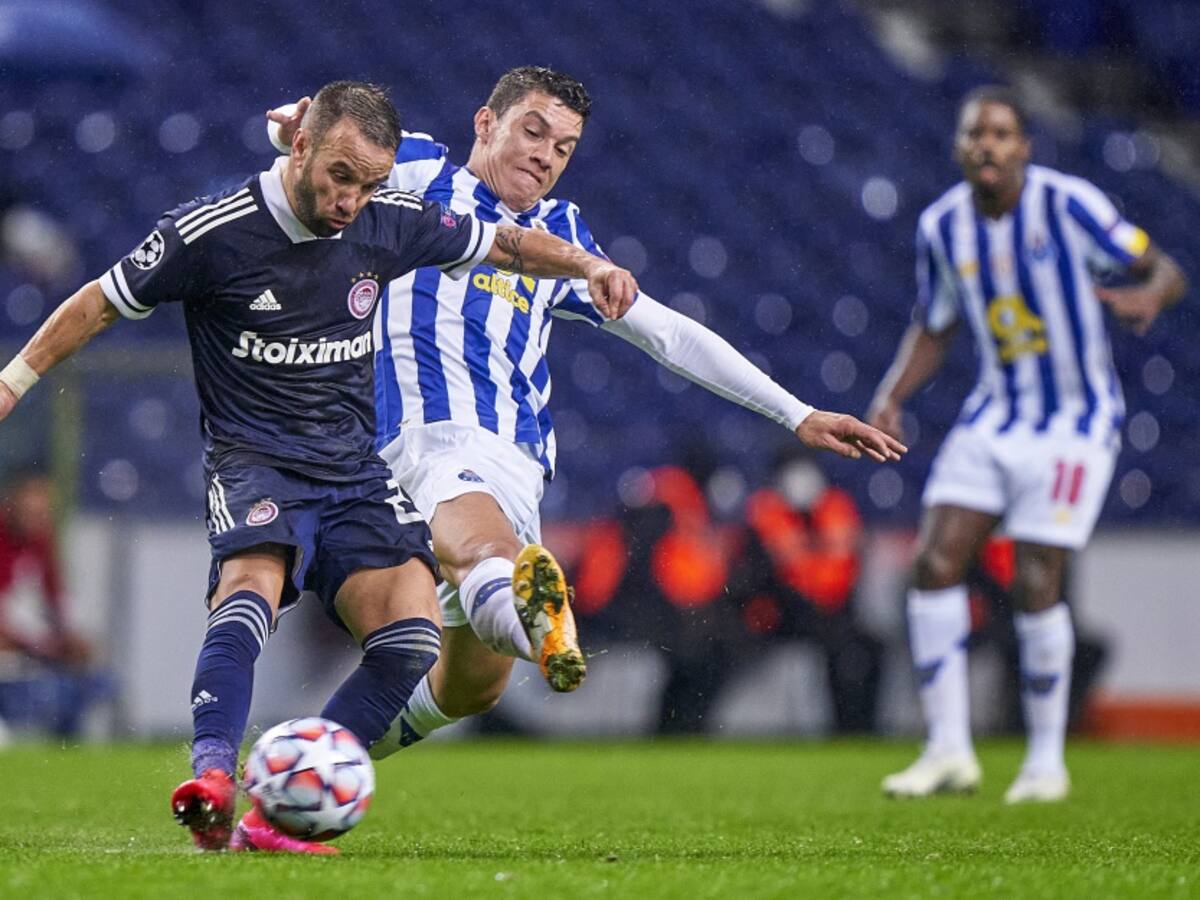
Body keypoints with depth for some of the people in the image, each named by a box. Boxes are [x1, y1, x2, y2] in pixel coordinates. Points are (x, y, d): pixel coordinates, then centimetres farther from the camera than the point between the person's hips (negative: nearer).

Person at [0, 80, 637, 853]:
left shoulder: (392, 223, 1)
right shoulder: (213, 232, -11)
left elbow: (504, 243, 17)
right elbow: (102, 303, 3)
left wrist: (586, 264, 2)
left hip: (354, 470, 4)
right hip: (253, 461, -4)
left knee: (412, 632, -19)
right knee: (254, 583, -36)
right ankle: (211, 777, -53)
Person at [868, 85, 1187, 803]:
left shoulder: (1069, 205, -15)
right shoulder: (943, 226, 0)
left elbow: (1167, 270, -12)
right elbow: (934, 330, 13)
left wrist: (1149, 295, -36)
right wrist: (891, 400, -3)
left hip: (1076, 421, -5)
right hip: (996, 415, 5)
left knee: (1037, 585, -10)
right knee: (936, 563, -9)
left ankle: (1047, 761, 5)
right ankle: (949, 751, -1)